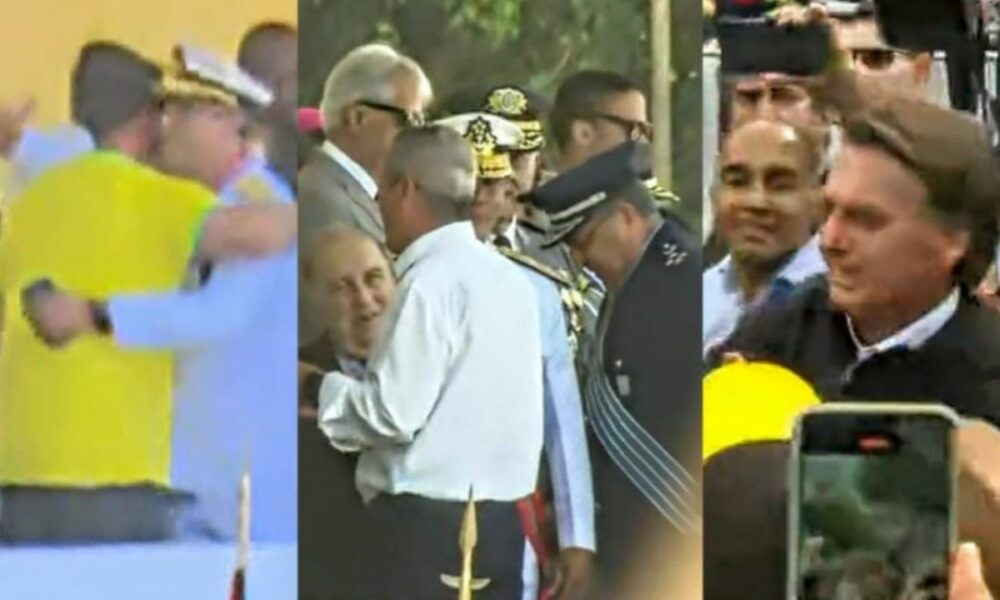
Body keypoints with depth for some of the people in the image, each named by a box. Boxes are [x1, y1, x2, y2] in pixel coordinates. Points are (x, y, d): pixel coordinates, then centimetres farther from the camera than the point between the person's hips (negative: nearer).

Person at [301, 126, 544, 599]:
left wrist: (320, 389, -1)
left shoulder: (432, 281, -13)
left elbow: (395, 413, -16)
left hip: (427, 523, -8)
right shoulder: (509, 278, 11)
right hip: (500, 518, 8)